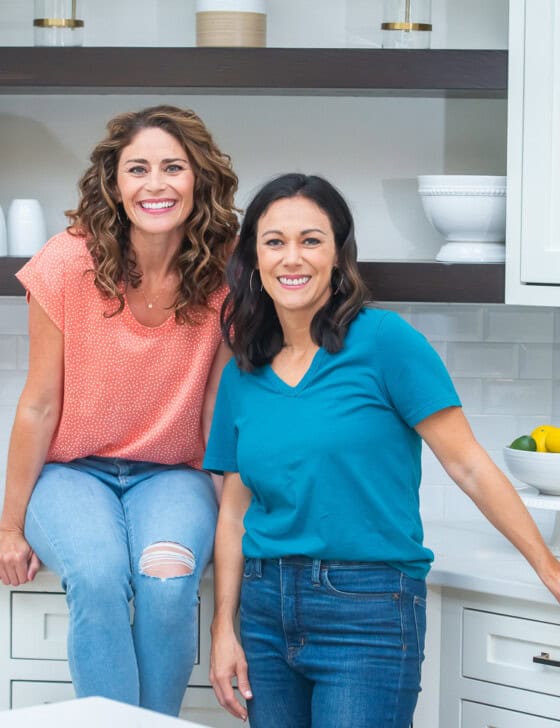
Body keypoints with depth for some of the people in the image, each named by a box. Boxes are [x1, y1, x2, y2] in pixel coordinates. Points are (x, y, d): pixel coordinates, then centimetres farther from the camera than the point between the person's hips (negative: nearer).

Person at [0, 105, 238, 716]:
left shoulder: (224, 278, -9)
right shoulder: (69, 264, -12)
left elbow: (217, 411, -1)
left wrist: (232, 518, -3)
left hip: (170, 476, 1)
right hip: (71, 472, -1)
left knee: (168, 579, -30)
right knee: (99, 577, -32)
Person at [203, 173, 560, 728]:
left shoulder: (383, 340, -7)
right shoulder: (242, 375, 8)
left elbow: (467, 465, -8)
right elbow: (235, 510, 11)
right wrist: (223, 629, 6)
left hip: (366, 611, -5)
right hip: (267, 610, 5)